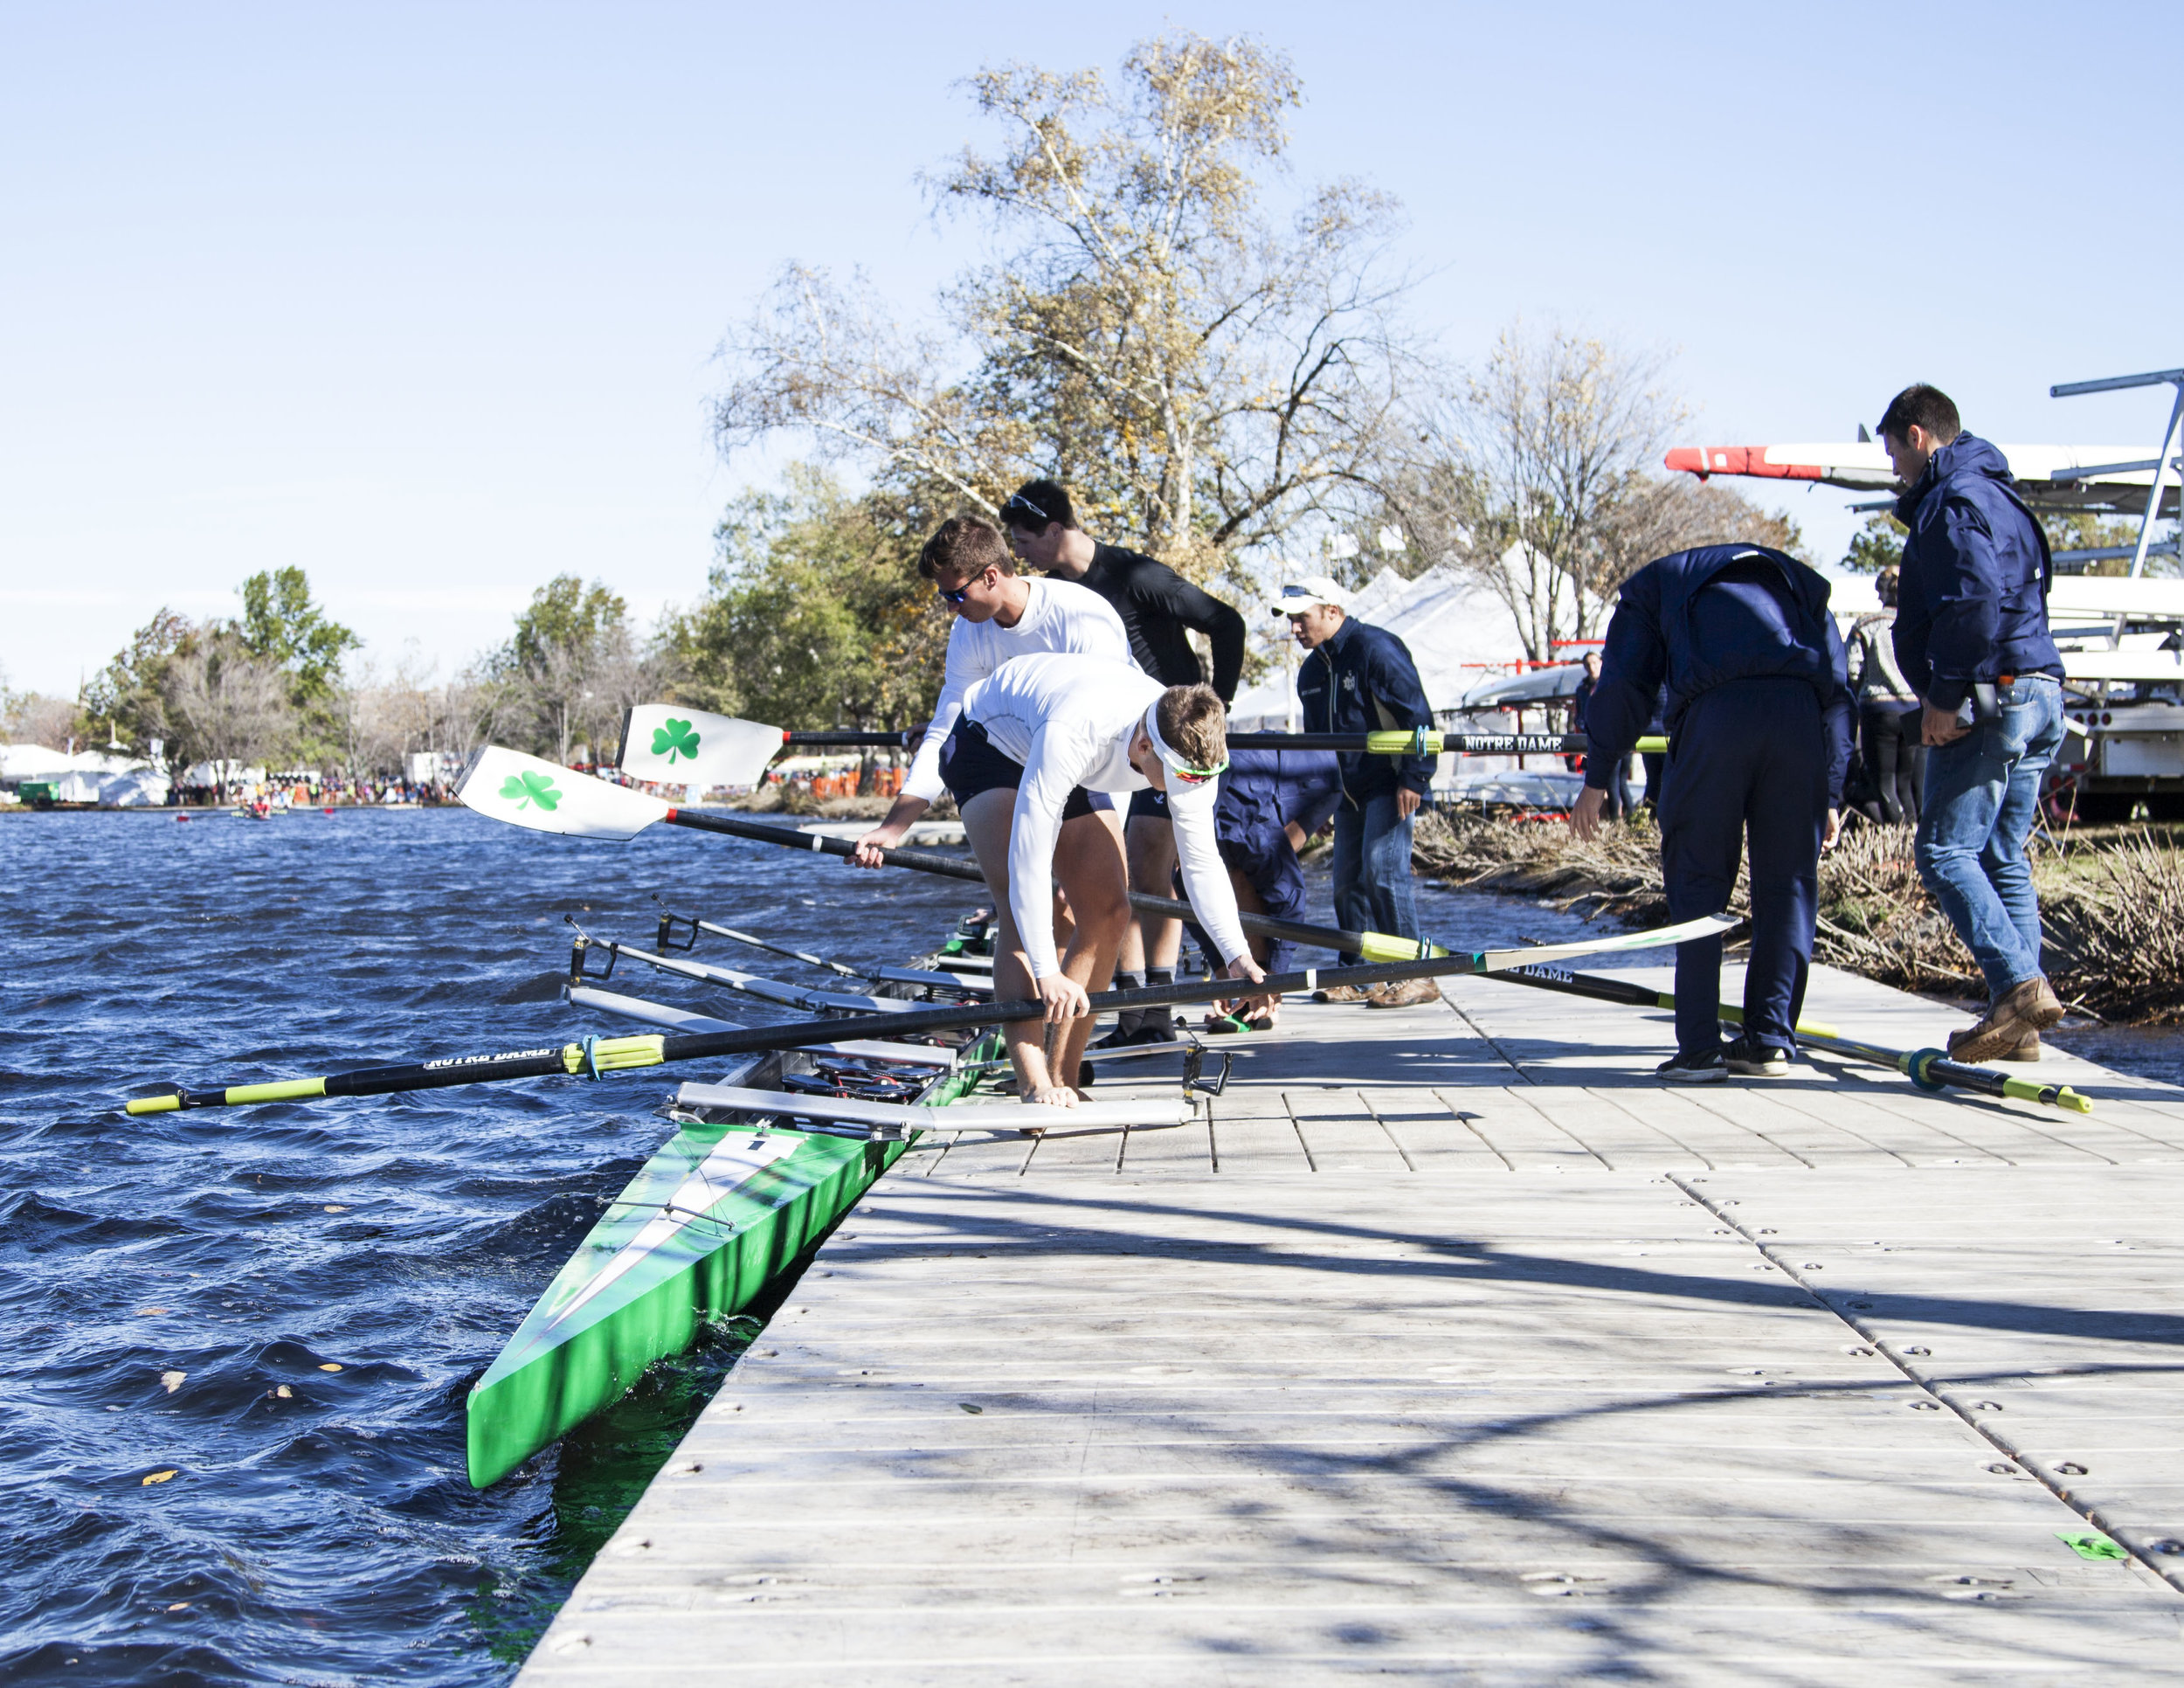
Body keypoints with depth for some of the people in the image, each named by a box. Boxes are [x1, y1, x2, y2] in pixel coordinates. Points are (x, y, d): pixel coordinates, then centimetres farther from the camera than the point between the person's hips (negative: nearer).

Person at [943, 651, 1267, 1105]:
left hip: (1075, 777, 7)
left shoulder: (1188, 750, -25)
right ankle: (1036, 1088, -28)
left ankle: (1063, 1077, 4)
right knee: (1023, 910, -25)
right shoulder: (1073, 734, -45)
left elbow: (1202, 862, -15)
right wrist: (1046, 973, -44)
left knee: (1109, 912, -4)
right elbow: (1029, 852, -43)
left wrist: (1237, 956, -26)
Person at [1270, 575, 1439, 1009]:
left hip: (1389, 785, -8)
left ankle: (1415, 976, -12)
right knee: (1348, 881, 5)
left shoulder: (1375, 648, -13)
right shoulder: (1311, 671, 12)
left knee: (1381, 871, -18)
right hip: (1349, 790, 8)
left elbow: (1419, 717, -16)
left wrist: (1414, 779, -18)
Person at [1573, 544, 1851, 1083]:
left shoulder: (1657, 581, 30)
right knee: (1787, 885, 12)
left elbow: (1624, 684, 15)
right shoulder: (1802, 585, 37)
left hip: (1714, 711, -2)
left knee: (1697, 882, 6)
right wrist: (1830, 796, 25)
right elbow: (1838, 690, 26)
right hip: (1800, 711, 2)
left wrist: (1597, 779, 18)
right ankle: (1770, 1042, 12)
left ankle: (1699, 1048, 3)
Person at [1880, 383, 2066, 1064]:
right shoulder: (2001, 497, 23)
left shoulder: (1951, 501, -9)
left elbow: (1974, 600, -23)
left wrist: (1943, 696, -19)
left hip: (1990, 700, -10)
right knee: (2002, 857, 10)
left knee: (1945, 852, -9)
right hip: (2041, 697, 10)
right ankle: (2020, 1020, 7)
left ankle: (2020, 984, -19)